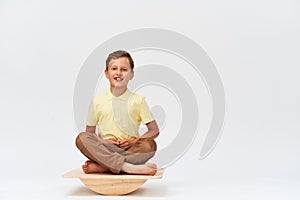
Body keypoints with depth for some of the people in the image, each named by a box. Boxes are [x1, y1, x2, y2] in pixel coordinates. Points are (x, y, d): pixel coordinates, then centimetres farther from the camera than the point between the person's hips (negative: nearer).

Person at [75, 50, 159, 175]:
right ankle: (127, 167, -37)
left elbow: (154, 130, 6)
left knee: (149, 145, -31)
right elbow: (90, 132, 12)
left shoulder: (138, 100, 6)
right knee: (82, 138, -26)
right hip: (105, 150, 1)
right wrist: (103, 142, -9)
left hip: (131, 150, 0)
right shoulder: (98, 101, 9)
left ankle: (98, 166, -29)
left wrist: (134, 142, -10)